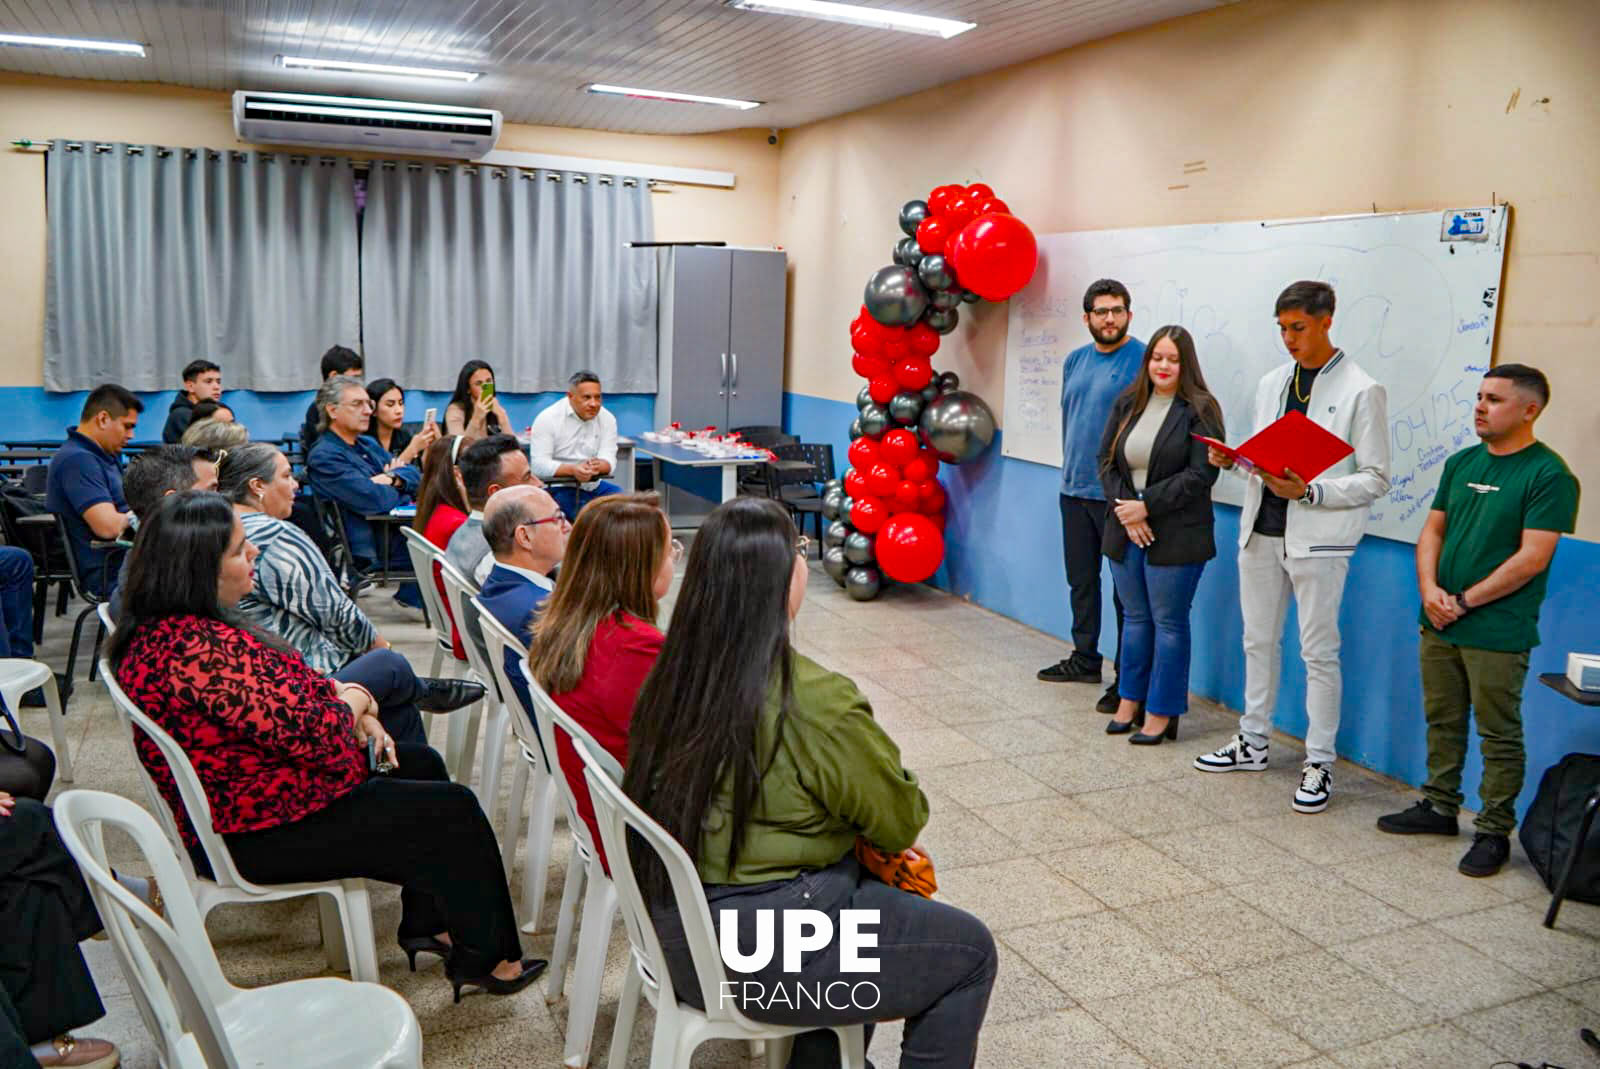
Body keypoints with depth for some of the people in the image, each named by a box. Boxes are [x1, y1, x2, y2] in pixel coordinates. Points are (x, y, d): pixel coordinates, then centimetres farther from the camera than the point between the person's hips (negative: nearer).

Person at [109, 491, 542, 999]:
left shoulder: (158, 629, 3)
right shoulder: (199, 647, -33)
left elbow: (275, 692, 12)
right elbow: (305, 733, -31)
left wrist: (350, 709, -2)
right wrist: (353, 702, -10)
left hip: (240, 799, 11)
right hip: (261, 832, -11)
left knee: (422, 763, 19)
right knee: (453, 812, -2)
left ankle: (426, 925, 29)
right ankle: (484, 958, 18)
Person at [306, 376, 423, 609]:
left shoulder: (368, 444, 19)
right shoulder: (324, 457, -11)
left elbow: (415, 475, 13)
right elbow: (373, 501, -21)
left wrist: (394, 479, -8)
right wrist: (399, 490, -1)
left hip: (403, 524, 9)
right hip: (374, 544, -9)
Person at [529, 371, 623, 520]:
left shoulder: (607, 419, 3)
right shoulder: (547, 419, -7)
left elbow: (609, 460, -4)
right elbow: (539, 465, -15)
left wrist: (598, 465, -31)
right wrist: (573, 469, -33)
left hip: (593, 486, 5)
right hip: (556, 488, -5)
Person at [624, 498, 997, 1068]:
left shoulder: (674, 673, -4)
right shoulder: (815, 704, -26)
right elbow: (902, 820, -10)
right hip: (758, 951, -8)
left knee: (884, 893, 29)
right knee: (970, 952, 10)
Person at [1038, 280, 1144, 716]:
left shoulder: (1142, 360, -10)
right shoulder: (1075, 360, 11)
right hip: (1074, 489, 7)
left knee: (1126, 588, 2)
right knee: (1081, 580, 17)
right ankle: (1085, 659, 32)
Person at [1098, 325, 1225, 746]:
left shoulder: (1200, 410, -7)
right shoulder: (1127, 403, 8)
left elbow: (1201, 474, -14)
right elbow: (1107, 461, 6)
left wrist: (1146, 506, -16)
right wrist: (1125, 510, -8)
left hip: (1176, 535, -5)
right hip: (1126, 531, 5)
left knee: (1168, 622, 3)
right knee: (1135, 617, 15)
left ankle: (1161, 712, 13)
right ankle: (1129, 700, 27)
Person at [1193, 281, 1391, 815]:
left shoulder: (1361, 391, -6)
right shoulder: (1271, 383, 12)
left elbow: (1375, 478, -8)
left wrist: (1309, 492, -21)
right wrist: (1232, 459, -3)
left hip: (1318, 538, -6)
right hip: (1261, 530, 6)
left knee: (1319, 652, 2)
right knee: (1259, 641, 15)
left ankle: (1318, 762, 13)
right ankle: (1253, 742, 28)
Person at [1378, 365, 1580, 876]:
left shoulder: (1548, 474, -10)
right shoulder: (1461, 463, 10)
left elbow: (1532, 558, -15)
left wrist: (1465, 602, -14)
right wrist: (1429, 589, -6)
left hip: (1497, 632, -6)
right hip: (1439, 622, 6)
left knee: (1499, 734, 3)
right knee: (1442, 721, 16)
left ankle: (1494, 831, 14)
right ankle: (1439, 806, 30)